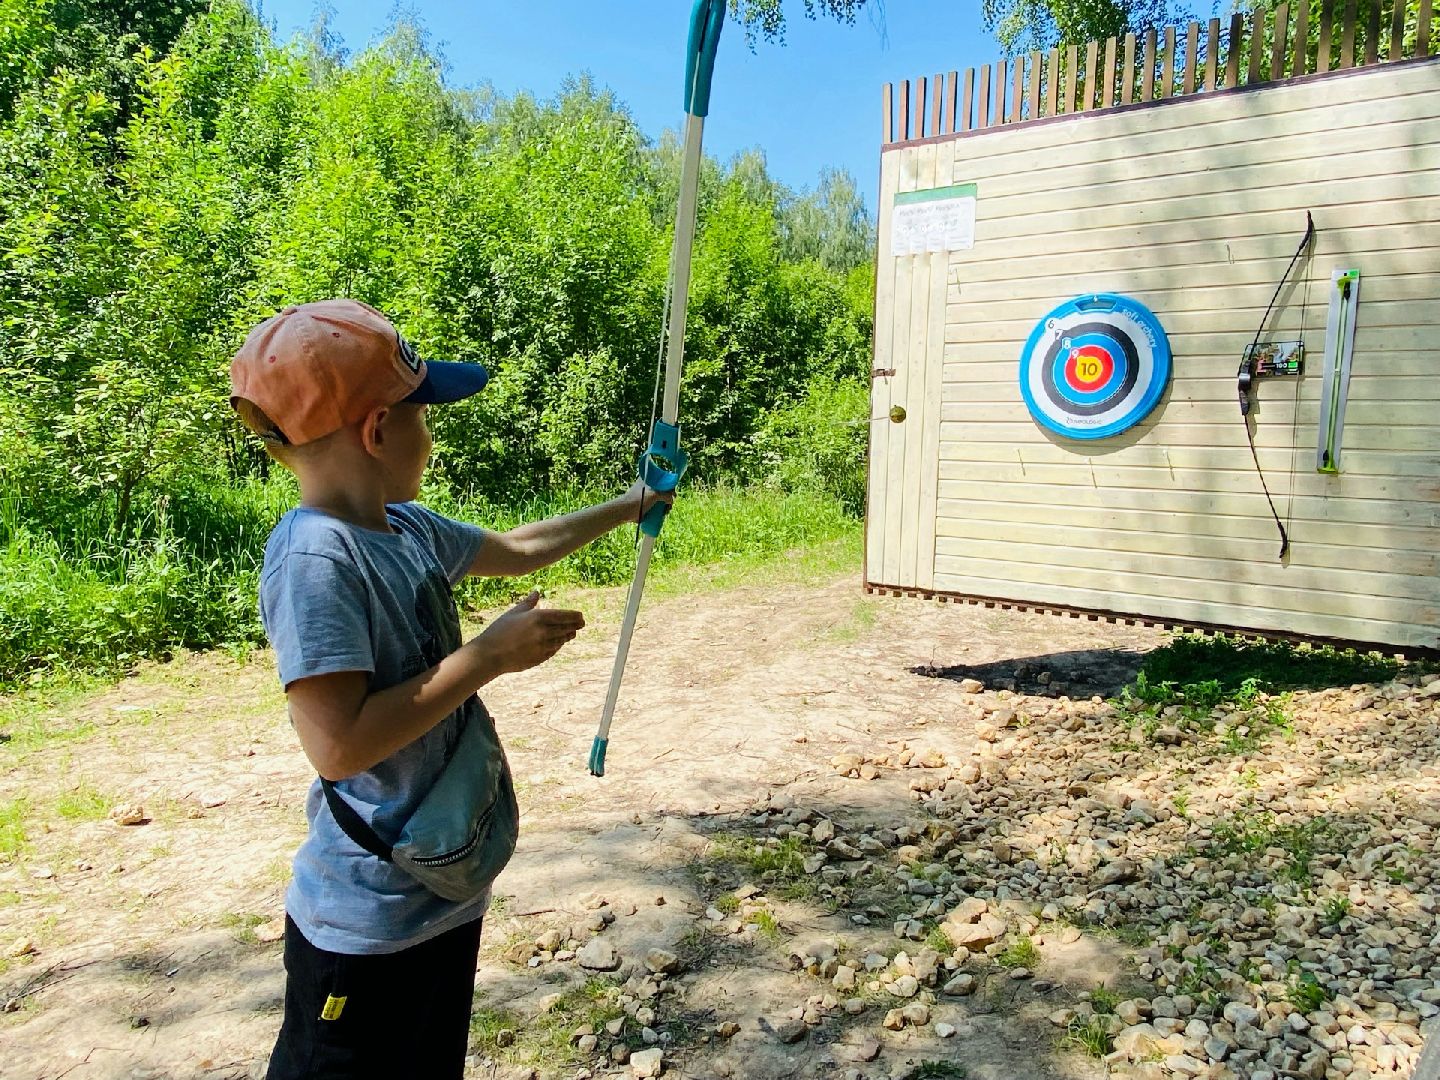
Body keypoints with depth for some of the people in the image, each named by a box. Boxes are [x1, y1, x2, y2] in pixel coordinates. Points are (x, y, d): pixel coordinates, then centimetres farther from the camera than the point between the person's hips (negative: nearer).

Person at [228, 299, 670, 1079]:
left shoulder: (406, 529, 2)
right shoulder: (315, 559, -24)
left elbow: (516, 550, 19)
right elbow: (337, 744, -30)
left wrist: (626, 507, 27)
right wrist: (489, 655, -25)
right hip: (370, 922, -8)